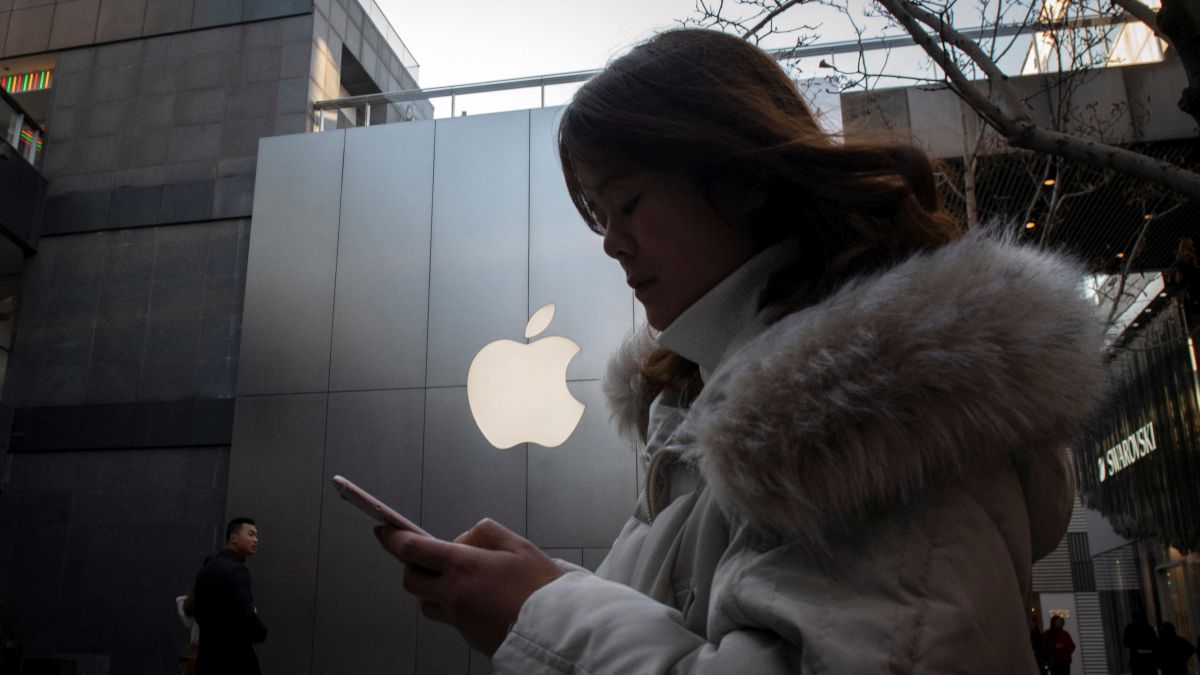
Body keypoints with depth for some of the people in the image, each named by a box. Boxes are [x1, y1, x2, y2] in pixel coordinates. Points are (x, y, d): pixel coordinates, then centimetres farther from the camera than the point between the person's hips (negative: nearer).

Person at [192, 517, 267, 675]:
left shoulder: (208, 567, 12)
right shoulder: (236, 570, -17)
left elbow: (197, 610, 19)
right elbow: (246, 616, -26)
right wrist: (261, 633, -7)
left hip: (208, 657, 9)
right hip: (233, 660, -9)